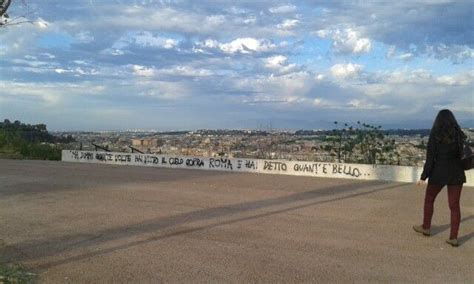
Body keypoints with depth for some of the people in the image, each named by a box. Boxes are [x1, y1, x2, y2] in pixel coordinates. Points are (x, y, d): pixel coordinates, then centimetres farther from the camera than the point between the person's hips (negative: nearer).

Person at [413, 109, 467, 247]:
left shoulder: (435, 135, -9)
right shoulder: (459, 135, 1)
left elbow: (430, 158, -12)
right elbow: (463, 155, 4)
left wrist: (423, 177, -9)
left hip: (439, 173, -3)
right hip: (456, 174, 3)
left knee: (429, 199, 18)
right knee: (454, 205, 5)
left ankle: (426, 227, 30)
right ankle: (453, 237, 3)